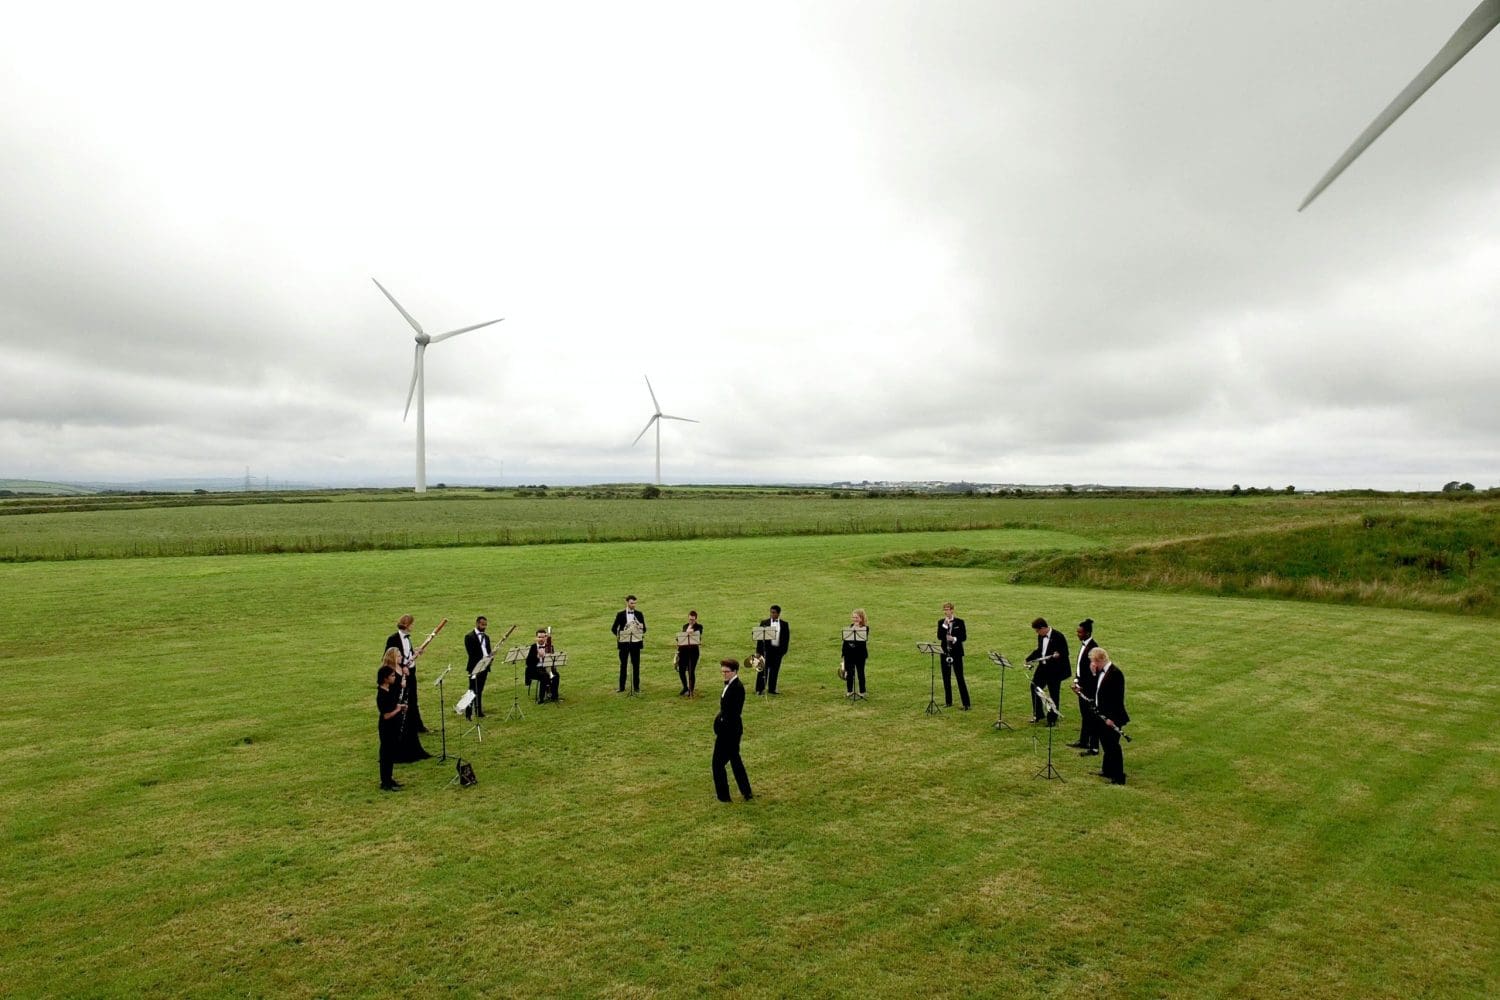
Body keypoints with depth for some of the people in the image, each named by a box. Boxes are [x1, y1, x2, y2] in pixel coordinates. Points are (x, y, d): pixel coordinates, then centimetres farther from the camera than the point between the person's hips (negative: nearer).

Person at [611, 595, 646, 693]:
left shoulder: (639, 614, 6)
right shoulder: (620, 614, 3)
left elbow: (644, 629, 4)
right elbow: (614, 628, 5)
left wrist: (641, 627, -18)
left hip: (635, 642, 1)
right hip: (624, 643, -1)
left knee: (636, 665, 3)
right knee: (623, 665, 6)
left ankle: (636, 687, 10)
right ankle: (622, 686, 14)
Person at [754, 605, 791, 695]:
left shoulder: (784, 624, 6)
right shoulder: (764, 622, 1)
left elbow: (786, 637, 7)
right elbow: (760, 637, 1)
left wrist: (784, 651, 1)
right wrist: (759, 651, -4)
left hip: (778, 650, 2)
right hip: (766, 649, -2)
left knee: (775, 670, 7)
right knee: (763, 669, -1)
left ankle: (771, 689, 16)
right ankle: (759, 689, 4)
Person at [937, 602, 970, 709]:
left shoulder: (960, 622, -3)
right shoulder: (941, 622, 4)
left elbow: (964, 637, -3)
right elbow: (939, 637, -8)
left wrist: (954, 639, -19)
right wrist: (945, 625, -17)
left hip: (956, 653, -3)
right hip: (945, 652, 3)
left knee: (960, 677, -5)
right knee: (946, 678, 7)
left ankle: (966, 704, -2)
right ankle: (948, 702, 18)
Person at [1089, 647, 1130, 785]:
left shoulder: (1115, 673, -21)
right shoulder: (1102, 672, 8)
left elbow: (1118, 698, -23)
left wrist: (1112, 717, -23)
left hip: (1112, 717, -9)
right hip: (1103, 715, 9)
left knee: (1113, 745, -1)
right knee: (1106, 743, 20)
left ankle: (1118, 777, 8)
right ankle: (1107, 770, 35)